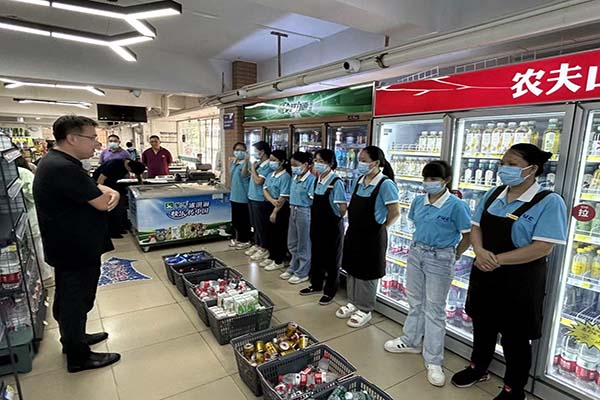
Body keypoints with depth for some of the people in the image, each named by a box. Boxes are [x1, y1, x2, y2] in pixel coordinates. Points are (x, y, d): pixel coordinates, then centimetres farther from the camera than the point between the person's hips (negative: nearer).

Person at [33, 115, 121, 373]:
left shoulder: (55, 161, 7)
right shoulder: (64, 168, -28)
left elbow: (93, 188, 10)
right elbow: (102, 203, -24)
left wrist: (111, 192, -12)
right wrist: (109, 194, -1)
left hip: (68, 246, 10)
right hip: (77, 250, -10)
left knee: (67, 298, 23)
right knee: (76, 300, 6)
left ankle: (72, 338, 43)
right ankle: (78, 357, 23)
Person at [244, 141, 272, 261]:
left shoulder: (268, 166, -17)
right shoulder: (258, 163, 9)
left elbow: (258, 181, -23)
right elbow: (245, 174, 18)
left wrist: (253, 168, -11)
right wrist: (250, 164, 8)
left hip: (260, 200, -9)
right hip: (252, 197, 9)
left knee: (261, 225, 1)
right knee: (255, 224, 18)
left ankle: (264, 249, 13)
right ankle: (257, 245, 32)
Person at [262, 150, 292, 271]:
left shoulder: (285, 177, -17)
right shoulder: (270, 175, 8)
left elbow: (283, 198, -20)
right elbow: (265, 189, 4)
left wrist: (275, 212, -17)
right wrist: (272, 200, -16)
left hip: (282, 209, -8)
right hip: (271, 206, 8)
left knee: (280, 235, 3)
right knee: (270, 233, 17)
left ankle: (279, 261, 16)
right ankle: (271, 257, 33)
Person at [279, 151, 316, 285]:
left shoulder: (311, 179, -18)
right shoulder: (295, 178, 7)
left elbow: (313, 200, -19)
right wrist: (292, 208, 10)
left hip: (304, 212, -8)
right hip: (293, 211, 9)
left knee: (303, 245, 5)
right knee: (292, 244, 18)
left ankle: (302, 273, 20)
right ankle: (293, 268, 34)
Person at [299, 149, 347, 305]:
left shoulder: (336, 182, -18)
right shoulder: (317, 180, 5)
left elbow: (343, 208, -19)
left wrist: (334, 218, -5)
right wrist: (317, 216, 9)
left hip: (332, 226, -7)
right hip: (317, 224, 8)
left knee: (331, 259, 8)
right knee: (316, 255, 18)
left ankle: (330, 291, 22)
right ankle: (316, 285, 36)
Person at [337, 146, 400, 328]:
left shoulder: (385, 184, -17)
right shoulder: (359, 181, 5)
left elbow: (395, 213, -15)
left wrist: (380, 228, -6)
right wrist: (353, 227, 9)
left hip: (372, 236, -7)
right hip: (354, 233, 7)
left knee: (367, 274, 7)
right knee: (352, 269, 18)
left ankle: (365, 310, 25)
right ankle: (353, 303, 36)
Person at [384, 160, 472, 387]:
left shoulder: (456, 205, -16)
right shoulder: (418, 201, 0)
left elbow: (468, 236, -8)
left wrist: (452, 257, -3)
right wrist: (420, 246, 12)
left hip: (440, 259, -5)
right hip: (416, 253, 6)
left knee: (434, 309, 4)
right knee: (415, 302, 19)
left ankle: (433, 361, 18)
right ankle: (411, 341, 39)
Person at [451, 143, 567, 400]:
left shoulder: (549, 202, -15)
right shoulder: (493, 195, 4)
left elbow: (543, 247, -21)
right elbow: (476, 228, 4)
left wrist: (498, 259, -23)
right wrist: (481, 252, -16)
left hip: (520, 281, -5)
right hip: (485, 275, 6)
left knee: (515, 336, 12)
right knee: (483, 324, 21)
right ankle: (478, 368, 46)